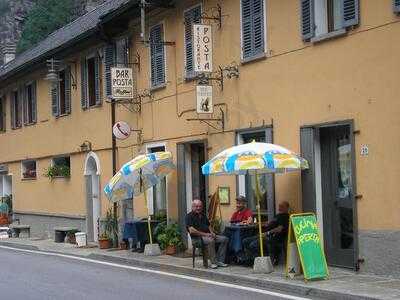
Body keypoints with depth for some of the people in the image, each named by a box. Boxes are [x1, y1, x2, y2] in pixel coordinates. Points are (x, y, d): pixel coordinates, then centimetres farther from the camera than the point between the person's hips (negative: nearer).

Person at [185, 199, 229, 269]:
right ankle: (213, 262, -28)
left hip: (208, 235, 8)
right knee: (211, 241, -37)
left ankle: (220, 261, -11)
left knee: (224, 239, -9)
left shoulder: (203, 215, 23)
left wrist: (212, 233, 6)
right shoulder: (189, 216, -3)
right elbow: (191, 231, -15)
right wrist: (205, 234, -16)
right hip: (198, 237, -8)